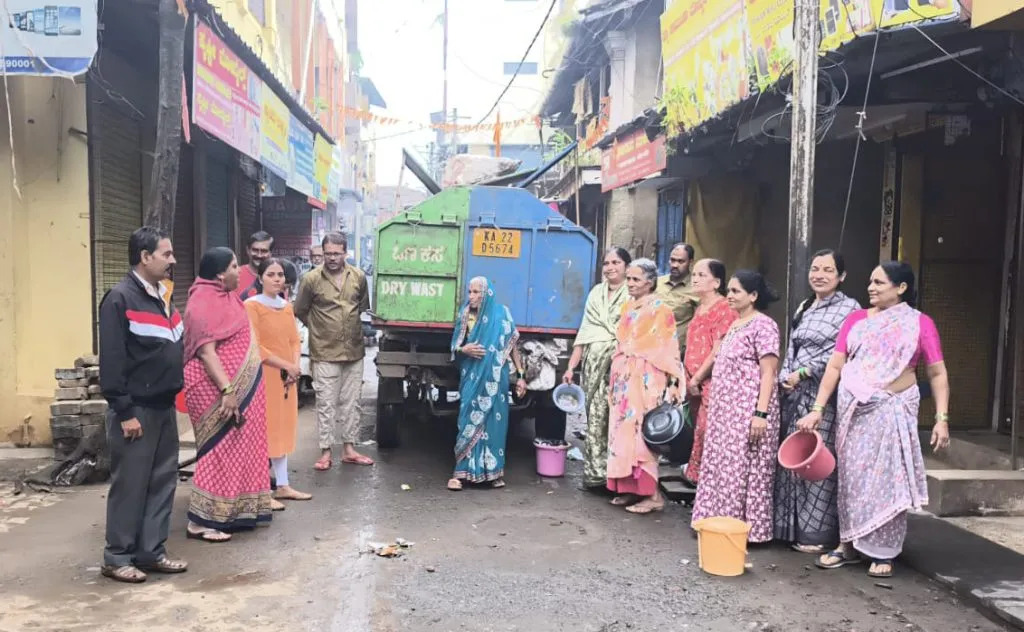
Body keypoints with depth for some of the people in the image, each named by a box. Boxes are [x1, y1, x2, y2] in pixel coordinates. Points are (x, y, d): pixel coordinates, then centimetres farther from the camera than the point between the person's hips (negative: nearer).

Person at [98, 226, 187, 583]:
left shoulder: (161, 297, 13)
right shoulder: (120, 299, -12)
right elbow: (111, 361, -17)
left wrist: (175, 393, 12)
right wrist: (124, 412, -19)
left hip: (164, 407, 8)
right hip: (136, 409, -8)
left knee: (162, 482, 11)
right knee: (130, 485, 1)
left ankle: (151, 551, 21)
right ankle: (117, 557, 14)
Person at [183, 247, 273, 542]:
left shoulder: (224, 296, 13)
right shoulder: (204, 301, -16)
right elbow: (206, 352, -24)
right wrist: (228, 391, -29)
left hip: (240, 386, 10)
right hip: (218, 390, -10)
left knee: (236, 450, 13)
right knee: (221, 451, -5)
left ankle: (229, 514, 22)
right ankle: (200, 521, 2)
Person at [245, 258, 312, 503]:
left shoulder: (287, 306, 12)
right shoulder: (251, 306, -10)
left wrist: (295, 366, -6)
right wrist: (285, 365, -16)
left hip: (286, 377, 7)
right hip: (263, 376, -7)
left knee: (283, 428, 11)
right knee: (263, 429, -4)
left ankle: (282, 485, 20)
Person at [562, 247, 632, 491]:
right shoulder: (596, 292, 17)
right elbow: (585, 332, 17)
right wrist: (571, 367, 14)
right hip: (594, 363, 5)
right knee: (595, 418, 4)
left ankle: (612, 474, 2)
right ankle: (596, 472, 10)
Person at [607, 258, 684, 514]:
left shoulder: (660, 309, -7)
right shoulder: (628, 307, 14)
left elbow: (667, 350, -12)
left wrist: (671, 386, -17)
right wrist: (614, 380, 19)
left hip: (645, 380, -7)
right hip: (623, 379, 7)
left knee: (641, 433, -8)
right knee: (624, 431, 8)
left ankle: (653, 494, -1)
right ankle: (631, 489, 16)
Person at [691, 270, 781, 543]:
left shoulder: (763, 326, -11)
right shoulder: (734, 325, 15)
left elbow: (768, 373, -16)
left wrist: (761, 413, -22)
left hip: (747, 411, -9)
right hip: (726, 409, 9)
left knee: (743, 469, -2)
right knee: (721, 467, 12)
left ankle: (745, 529, 8)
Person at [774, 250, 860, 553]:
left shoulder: (849, 309, -5)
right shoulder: (803, 307, 17)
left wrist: (802, 373, -14)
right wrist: (785, 378, 9)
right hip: (794, 394, 7)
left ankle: (817, 534, 9)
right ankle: (794, 528, 20)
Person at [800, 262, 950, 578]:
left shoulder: (920, 323, 0)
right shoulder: (856, 319, 7)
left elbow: (937, 374, -1)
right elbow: (835, 366, 4)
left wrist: (942, 418, -10)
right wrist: (817, 409, -2)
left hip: (892, 410, -3)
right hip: (852, 409, 3)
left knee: (886, 479, 4)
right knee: (851, 476, 9)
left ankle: (883, 552, 17)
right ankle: (849, 544, 21)